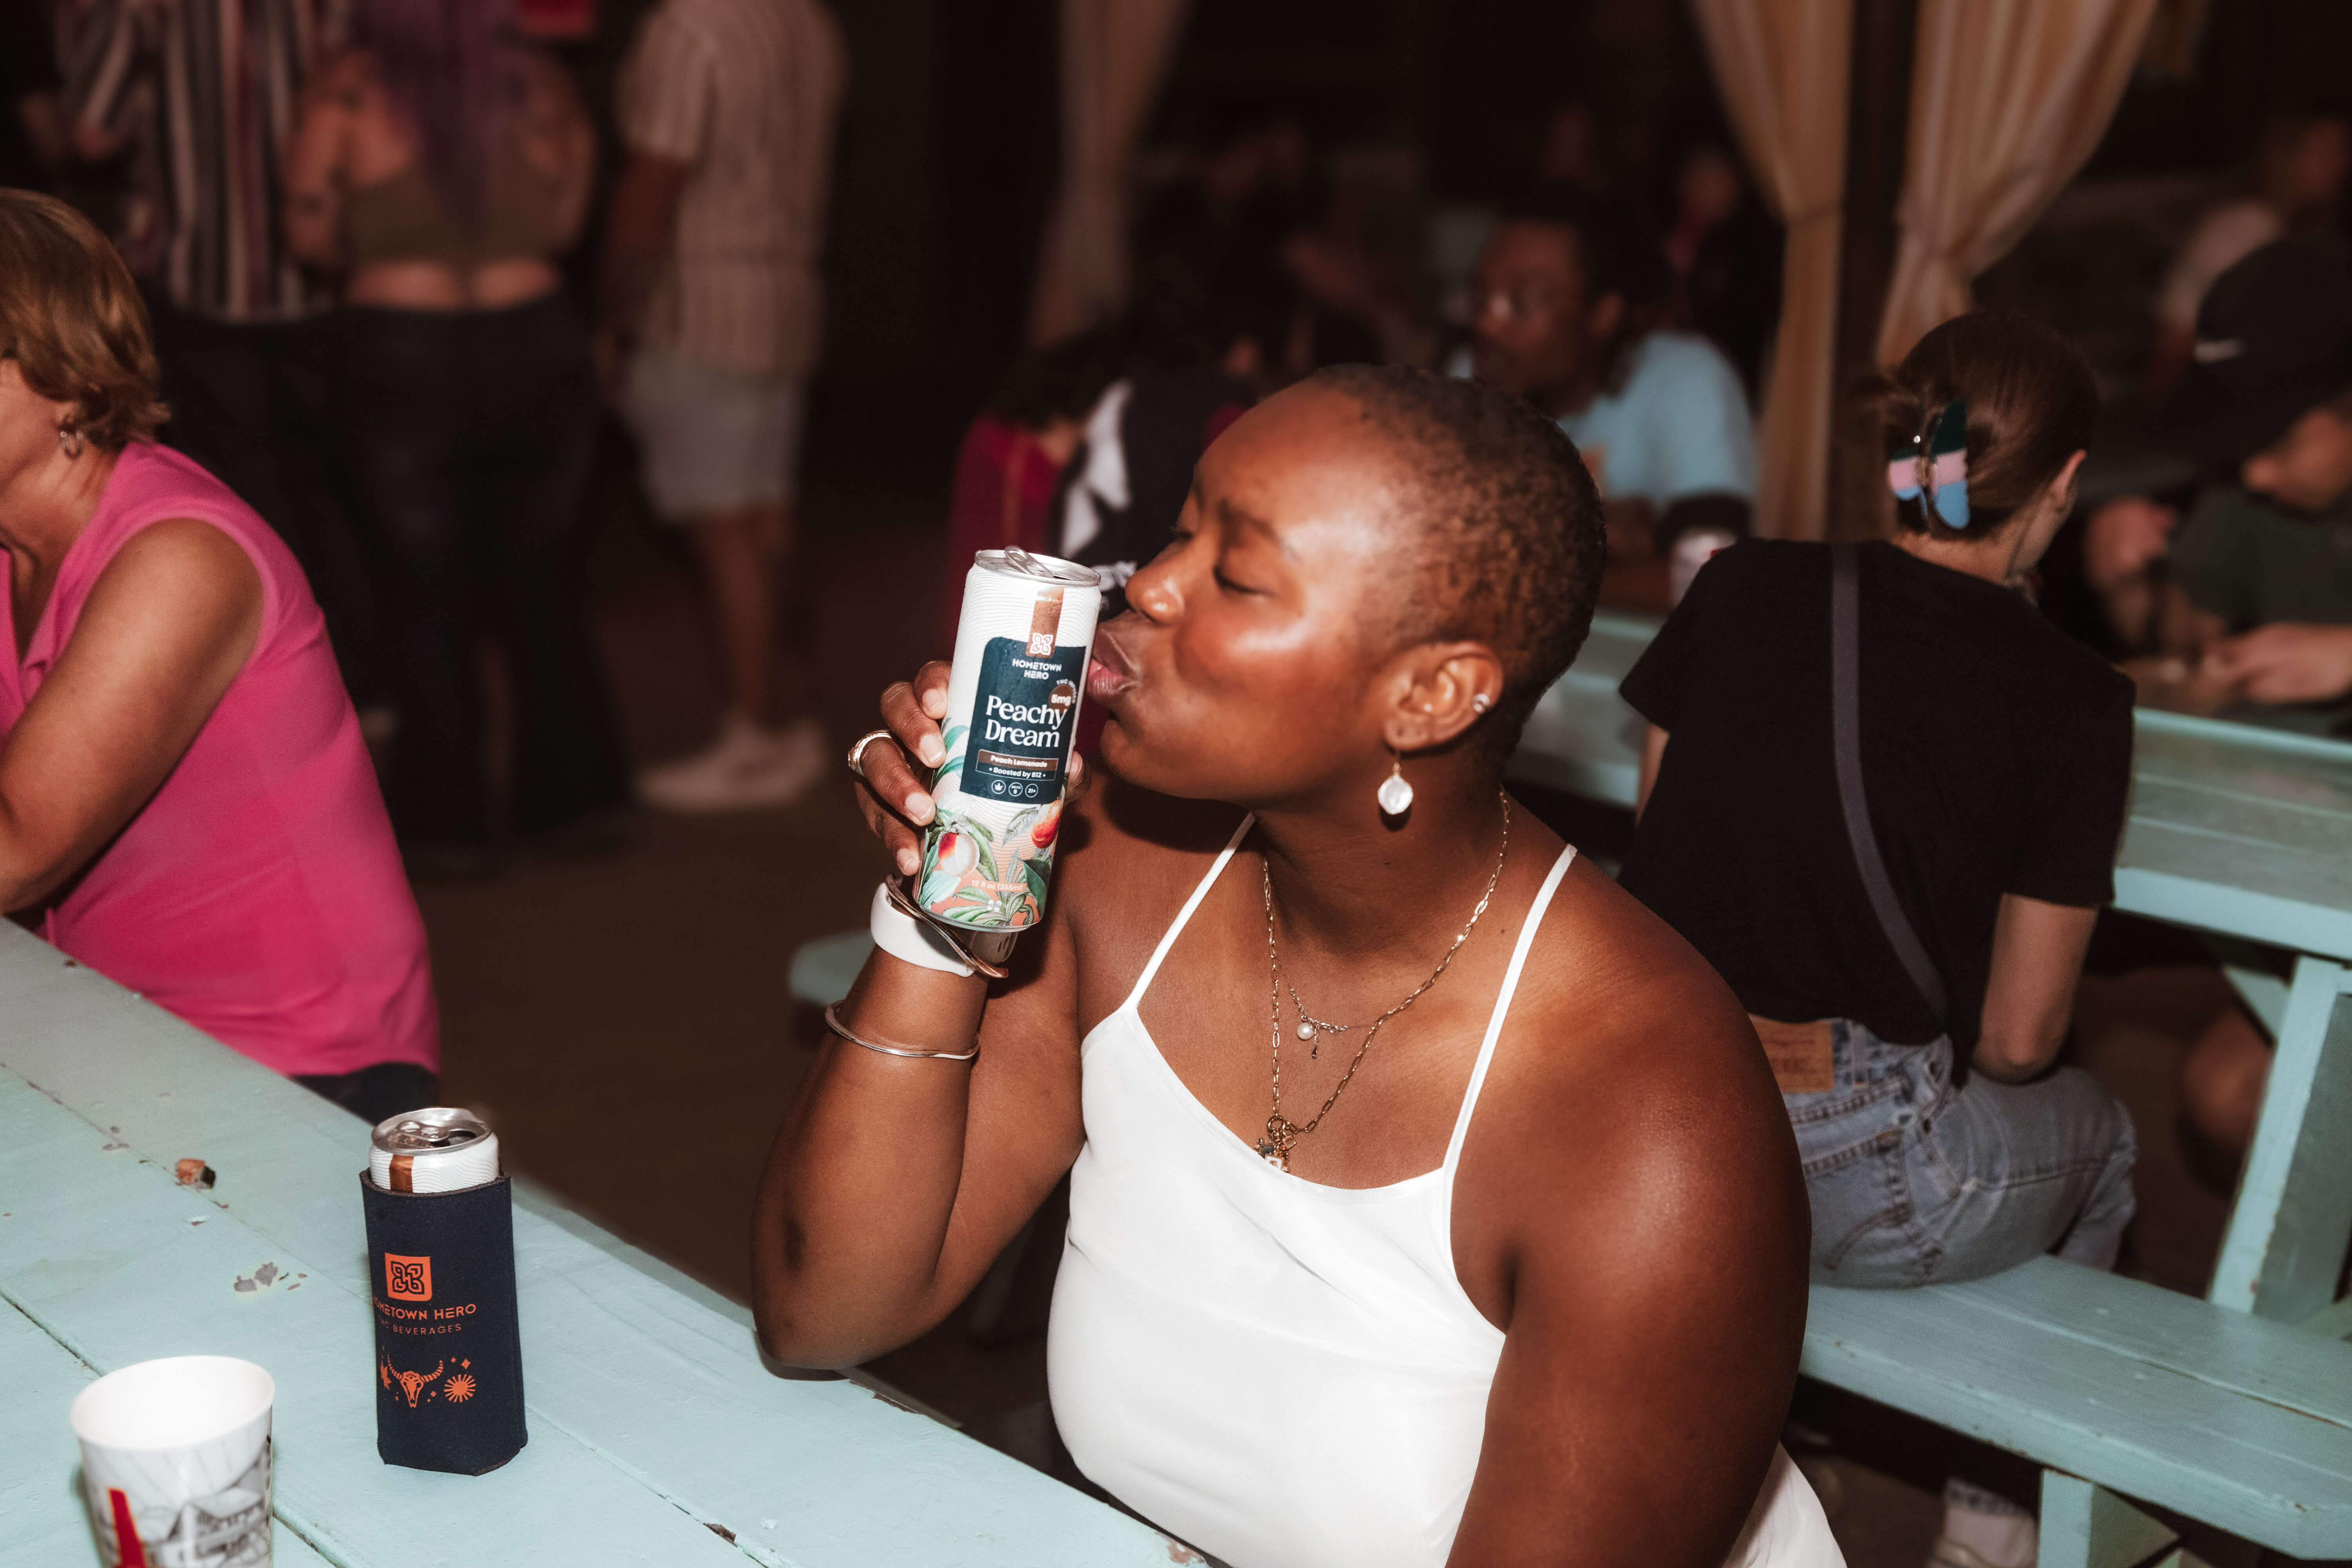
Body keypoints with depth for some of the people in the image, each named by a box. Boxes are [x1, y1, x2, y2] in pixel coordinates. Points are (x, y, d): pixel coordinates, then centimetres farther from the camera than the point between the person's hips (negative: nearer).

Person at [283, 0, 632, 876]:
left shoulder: (349, 91, -8)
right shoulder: (539, 87, -1)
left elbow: (310, 233, -3)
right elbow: (565, 223, 6)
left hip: (400, 360, -2)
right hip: (536, 350, 2)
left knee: (428, 603, 8)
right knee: (543, 588, 14)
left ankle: (449, 821, 13)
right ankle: (574, 800, 20)